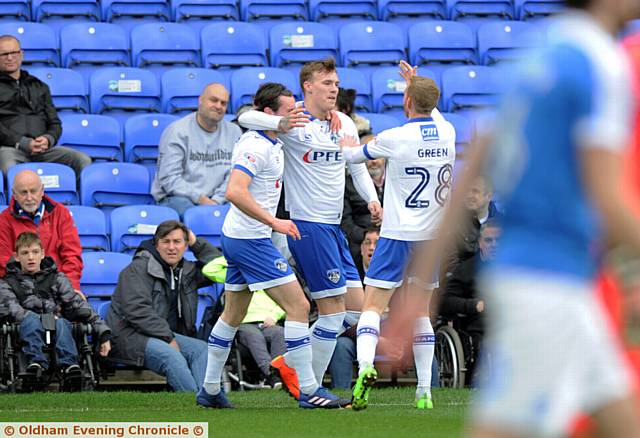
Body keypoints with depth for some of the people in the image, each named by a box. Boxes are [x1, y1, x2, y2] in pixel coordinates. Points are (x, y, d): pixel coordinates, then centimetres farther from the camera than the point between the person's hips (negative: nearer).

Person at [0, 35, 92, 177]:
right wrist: (23, 143, -13)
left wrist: (48, 139, -2)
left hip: (42, 148, 4)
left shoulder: (39, 87, 28)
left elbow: (55, 123, 22)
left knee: (83, 161, -20)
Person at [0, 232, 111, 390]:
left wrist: (103, 332, -1)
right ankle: (36, 363, -56)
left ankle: (68, 365, -57)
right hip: (29, 332, -1)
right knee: (31, 319, -35)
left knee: (61, 323, -34)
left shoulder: (57, 278, 23)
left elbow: (78, 305, 12)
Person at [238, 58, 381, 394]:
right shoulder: (294, 122, -10)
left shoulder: (345, 124, 12)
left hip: (333, 227, 8)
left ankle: (290, 365, 17)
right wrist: (280, 124, -38)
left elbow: (358, 168, 21)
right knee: (333, 314, -8)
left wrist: (372, 199, 3)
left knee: (356, 310, 8)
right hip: (307, 226, -8)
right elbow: (245, 118, -20)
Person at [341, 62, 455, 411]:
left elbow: (353, 155, 6)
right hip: (433, 236, 5)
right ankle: (425, 391, 7)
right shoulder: (447, 133, 2)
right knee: (421, 311, 12)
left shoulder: (394, 138, -12)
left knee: (373, 305, -5)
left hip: (399, 235, -5)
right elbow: (431, 115, 29)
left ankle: (365, 366, -30)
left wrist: (347, 145, 28)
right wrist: (414, 82, 39)